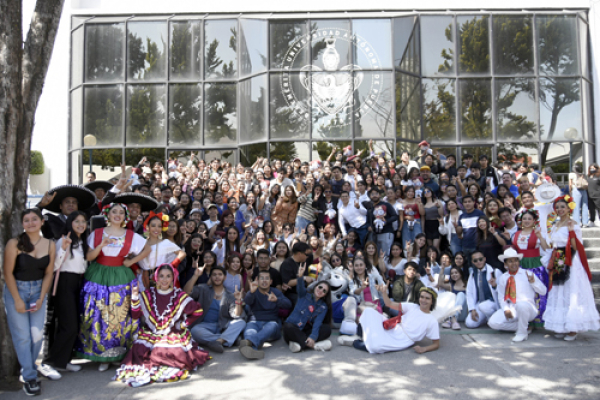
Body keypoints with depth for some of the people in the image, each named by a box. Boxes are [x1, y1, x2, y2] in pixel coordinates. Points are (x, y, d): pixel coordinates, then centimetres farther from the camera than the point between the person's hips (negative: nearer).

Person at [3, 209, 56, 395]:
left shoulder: (49, 245, -2)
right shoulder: (15, 244, -12)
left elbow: (48, 273, 2)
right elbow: (8, 273, -10)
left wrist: (41, 299, -3)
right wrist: (17, 300, -11)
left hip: (38, 290, 3)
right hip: (16, 289, -3)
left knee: (37, 334, 1)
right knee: (22, 335, -1)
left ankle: (29, 369, 23)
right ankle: (29, 378, 10)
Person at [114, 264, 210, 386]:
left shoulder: (179, 296, -1)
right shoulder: (148, 295, 5)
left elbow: (198, 310, 2)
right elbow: (135, 315, -4)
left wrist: (184, 324, -1)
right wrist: (135, 298, -15)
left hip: (174, 336, -1)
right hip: (150, 334, 1)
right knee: (139, 351, -26)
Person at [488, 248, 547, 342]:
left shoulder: (527, 274, 2)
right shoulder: (503, 278, 10)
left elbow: (543, 292, -2)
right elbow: (502, 297, 11)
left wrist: (533, 282, -20)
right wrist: (506, 309, -8)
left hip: (527, 308, -4)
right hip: (511, 309, 4)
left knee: (521, 304, -40)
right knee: (493, 322, -18)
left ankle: (522, 332, -17)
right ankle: (522, 326, 1)